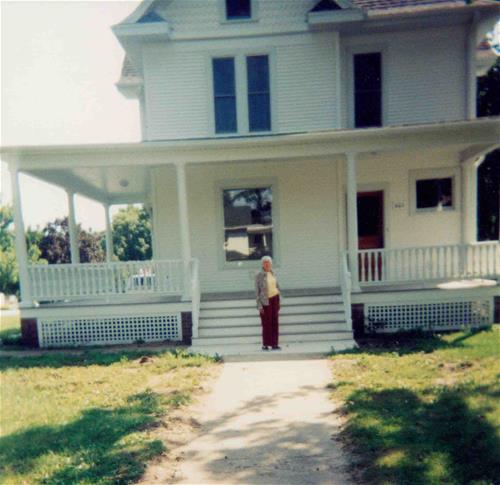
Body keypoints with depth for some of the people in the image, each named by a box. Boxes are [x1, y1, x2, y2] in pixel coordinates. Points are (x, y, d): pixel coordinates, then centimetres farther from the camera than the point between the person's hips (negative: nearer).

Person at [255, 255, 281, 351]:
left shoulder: (273, 273, 9)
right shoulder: (259, 275, -6)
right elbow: (257, 291, -7)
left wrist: (278, 303, 15)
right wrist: (259, 305, -12)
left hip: (275, 298, 5)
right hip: (265, 300, -5)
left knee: (275, 322, 5)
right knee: (266, 323, -2)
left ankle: (274, 344, 11)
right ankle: (265, 344, 9)